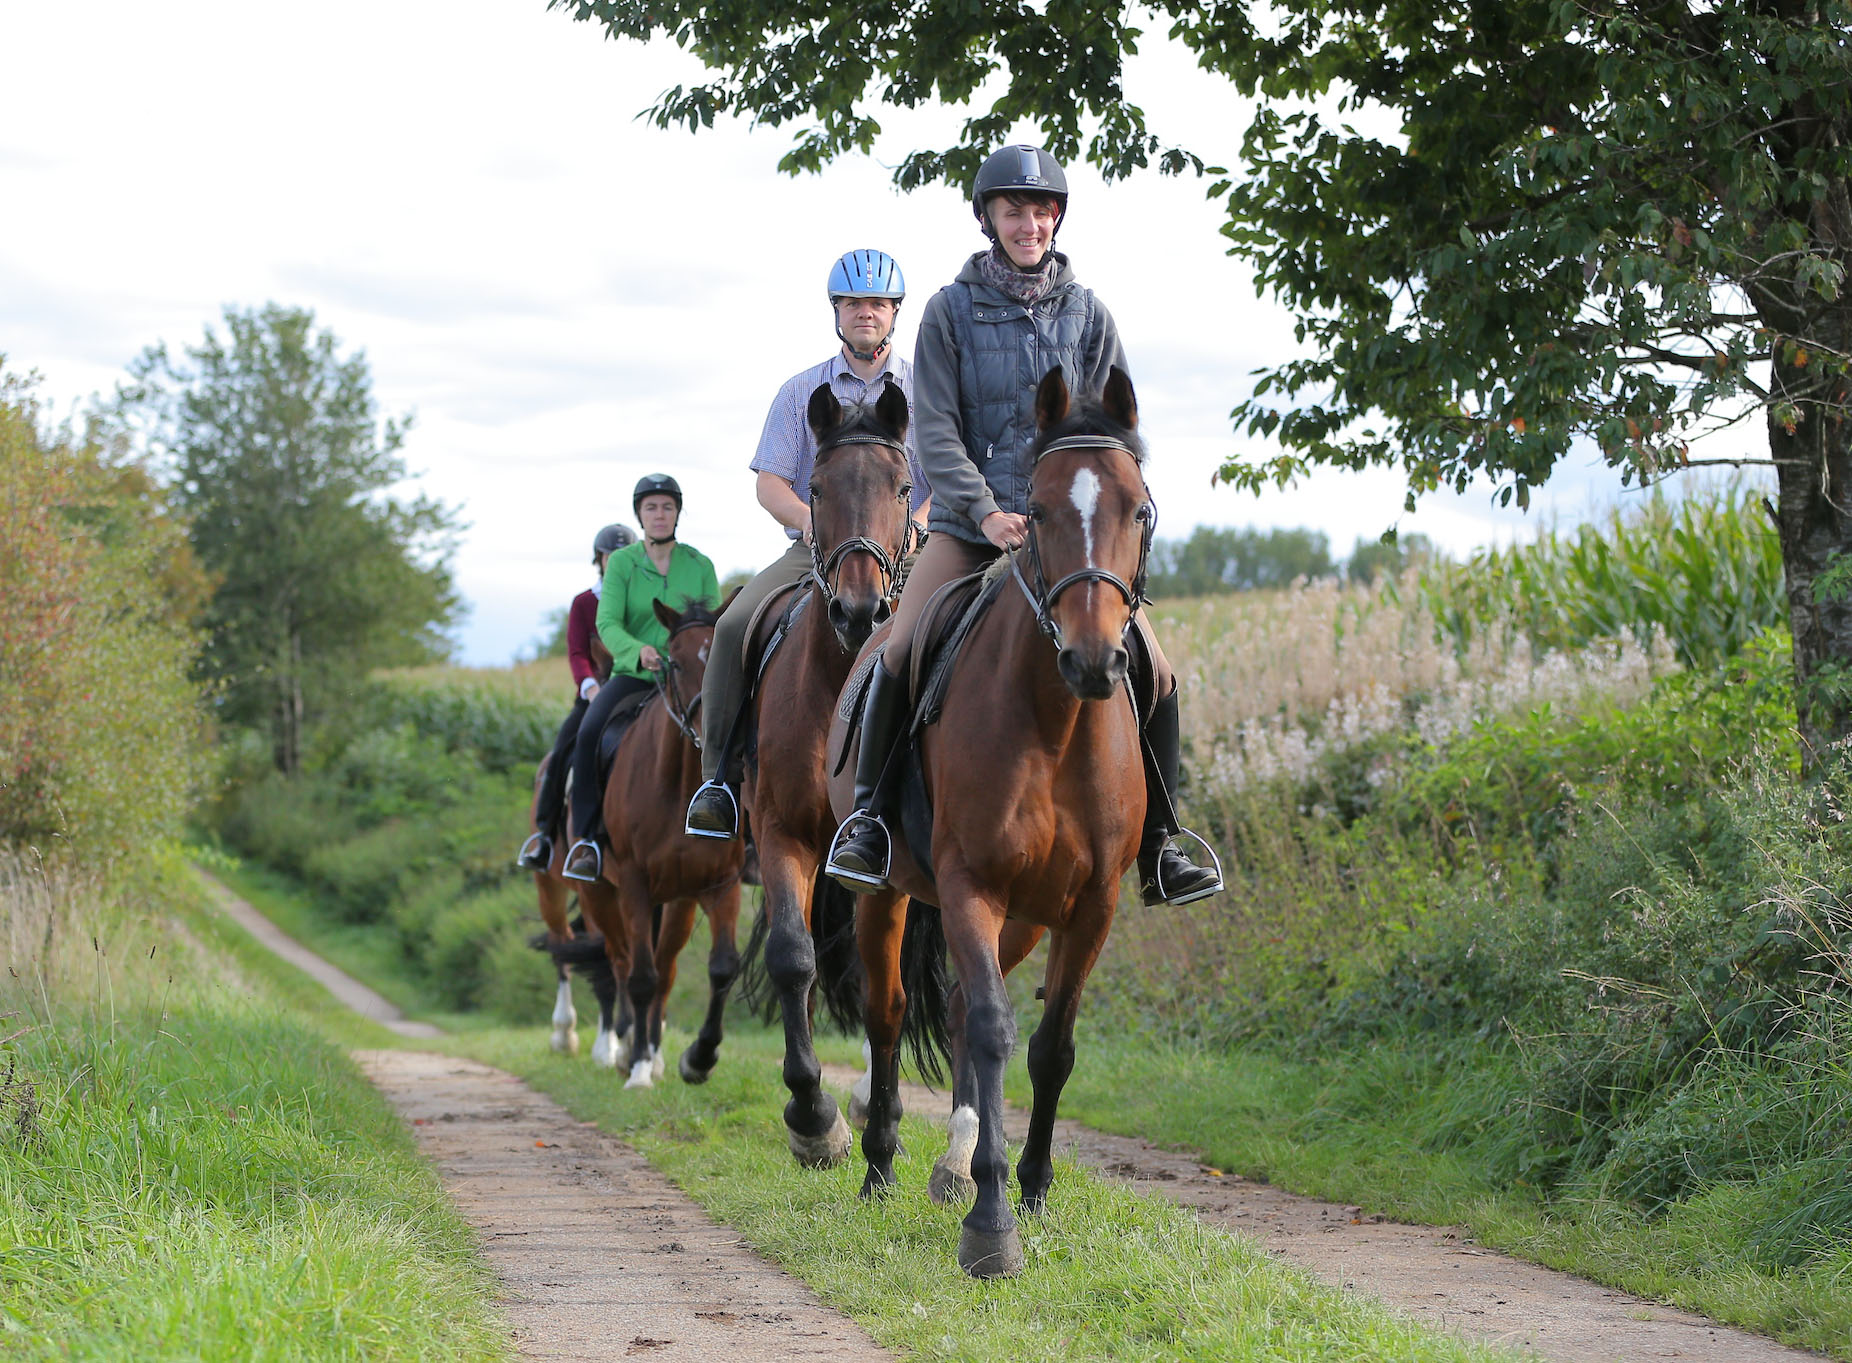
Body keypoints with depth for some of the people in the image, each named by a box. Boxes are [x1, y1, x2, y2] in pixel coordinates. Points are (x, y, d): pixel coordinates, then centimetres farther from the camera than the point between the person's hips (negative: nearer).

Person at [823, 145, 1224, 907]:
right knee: (900, 651, -23)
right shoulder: (950, 311, 0)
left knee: (1155, 674, -9)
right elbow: (935, 427, -5)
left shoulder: (1087, 314, 5)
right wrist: (985, 511, -17)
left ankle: (1157, 850, 3)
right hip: (973, 523, -2)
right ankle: (867, 817, -7)